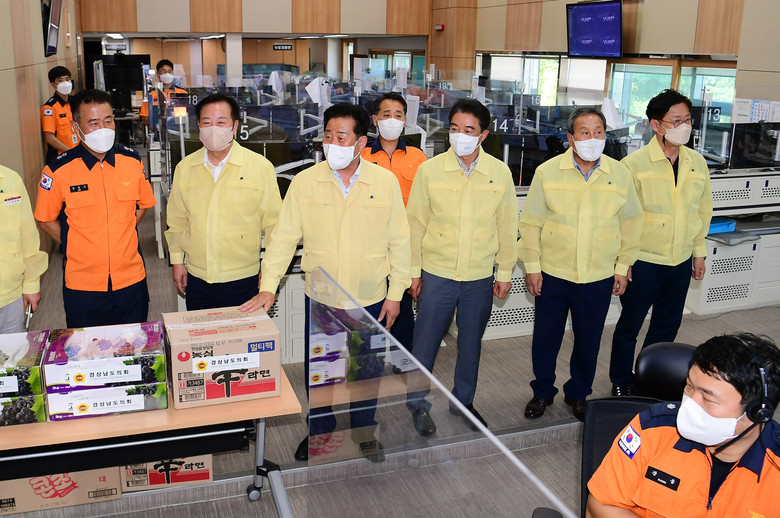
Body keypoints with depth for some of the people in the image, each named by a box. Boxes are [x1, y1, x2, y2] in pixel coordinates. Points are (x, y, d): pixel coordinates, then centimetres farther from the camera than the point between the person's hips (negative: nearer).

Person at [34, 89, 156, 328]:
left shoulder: (132, 161, -1)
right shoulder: (58, 171, -10)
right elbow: (45, 219, 3)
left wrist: (121, 236, 5)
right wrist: (76, 246, -4)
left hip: (131, 280, 2)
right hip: (82, 285, -2)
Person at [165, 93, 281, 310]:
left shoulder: (261, 167, -5)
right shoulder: (184, 168, 6)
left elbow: (273, 223, -2)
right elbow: (177, 220, 14)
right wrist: (177, 261, 11)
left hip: (243, 279, -3)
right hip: (197, 279, 3)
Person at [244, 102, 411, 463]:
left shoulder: (386, 182, -5)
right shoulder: (305, 182, -5)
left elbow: (399, 241, 0)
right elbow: (284, 237, -3)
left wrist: (395, 293, -1)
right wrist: (268, 286, -10)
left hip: (370, 300, 0)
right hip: (319, 299, 0)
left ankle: (365, 432, 39)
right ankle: (319, 431, 38)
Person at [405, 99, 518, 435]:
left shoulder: (500, 173, -3)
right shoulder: (429, 170, -6)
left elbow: (507, 226, 4)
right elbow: (416, 223, -1)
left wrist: (505, 272, 6)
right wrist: (413, 270, 0)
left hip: (480, 277, 2)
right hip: (437, 273, -1)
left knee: (471, 343, 15)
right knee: (425, 341, 6)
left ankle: (463, 400, 35)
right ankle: (417, 403, 25)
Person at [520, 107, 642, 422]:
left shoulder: (620, 175, -1)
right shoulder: (547, 172, -6)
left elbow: (630, 223, 8)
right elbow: (531, 222, -1)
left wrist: (623, 267, 8)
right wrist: (532, 266, -3)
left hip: (599, 277, 1)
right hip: (552, 273, -1)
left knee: (588, 340, 12)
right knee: (545, 337, 10)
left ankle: (578, 394, 35)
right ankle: (542, 392, 32)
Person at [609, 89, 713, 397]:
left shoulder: (697, 163, 3)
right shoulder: (634, 164, -13)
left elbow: (703, 209, 13)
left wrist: (699, 251, 14)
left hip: (681, 262, 5)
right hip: (644, 261, -5)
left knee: (667, 327, 17)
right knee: (629, 326, 9)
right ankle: (621, 384, 27)